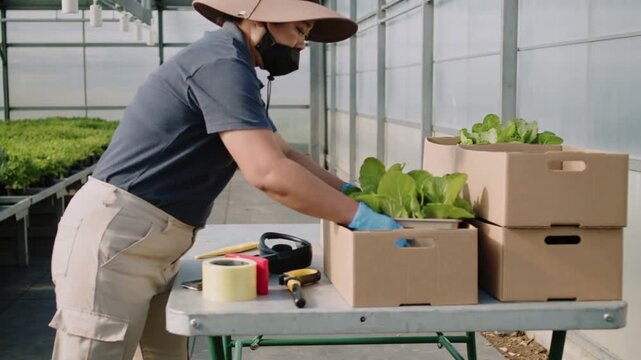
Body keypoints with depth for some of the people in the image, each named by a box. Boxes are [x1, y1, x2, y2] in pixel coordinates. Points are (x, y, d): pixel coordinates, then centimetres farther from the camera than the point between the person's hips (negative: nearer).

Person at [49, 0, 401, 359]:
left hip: (150, 250, 10)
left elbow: (284, 154, 21)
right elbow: (269, 172, -27)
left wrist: (348, 191, 10)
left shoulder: (229, 66, 16)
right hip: (112, 239, -10)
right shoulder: (223, 63, -18)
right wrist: (358, 216, -19)